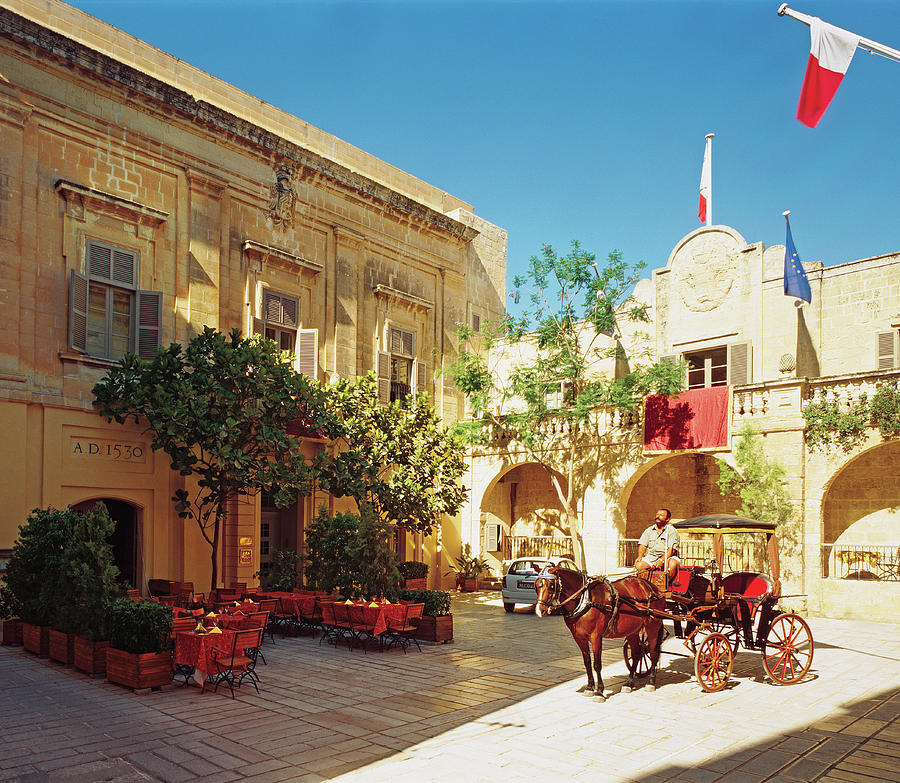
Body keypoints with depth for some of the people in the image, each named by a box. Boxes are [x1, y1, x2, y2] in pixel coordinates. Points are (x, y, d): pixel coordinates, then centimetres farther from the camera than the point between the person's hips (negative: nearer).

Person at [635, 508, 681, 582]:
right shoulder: (649, 530, 15)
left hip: (667, 557, -3)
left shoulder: (672, 531, 0)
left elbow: (671, 549, -12)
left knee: (672, 563, -36)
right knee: (638, 564, -23)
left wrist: (661, 560, -26)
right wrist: (640, 557, -10)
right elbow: (642, 545, 10)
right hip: (651, 557, 4)